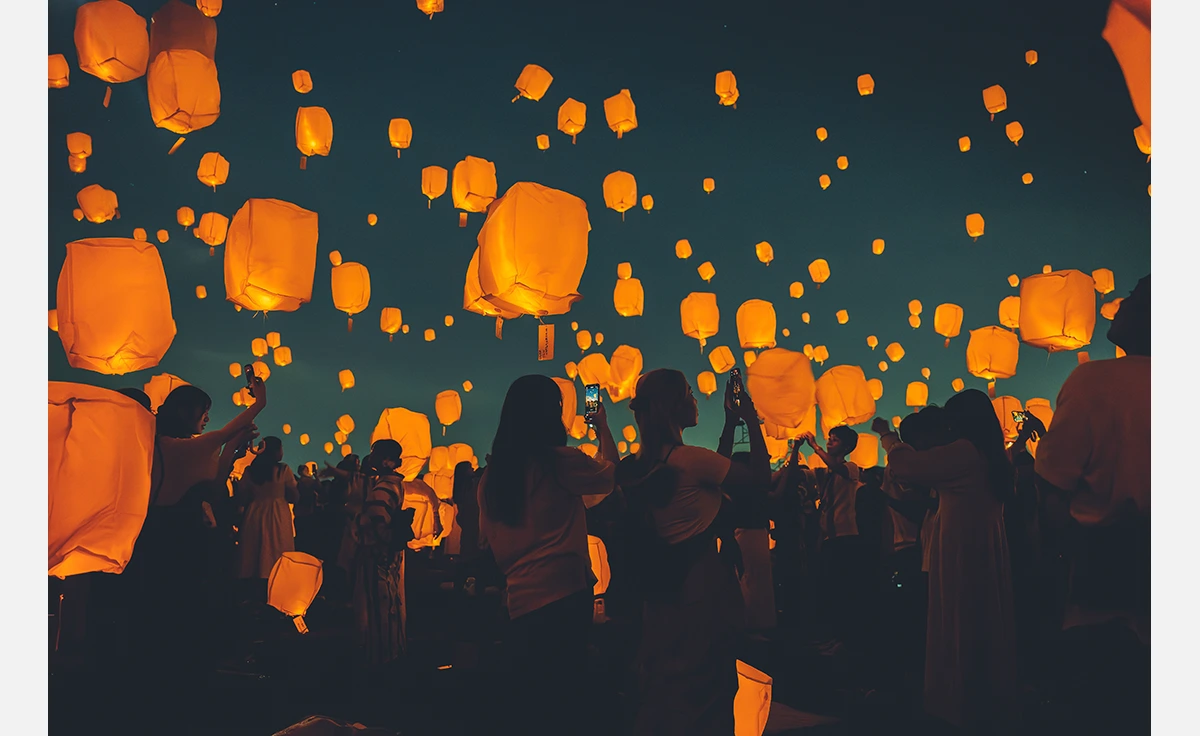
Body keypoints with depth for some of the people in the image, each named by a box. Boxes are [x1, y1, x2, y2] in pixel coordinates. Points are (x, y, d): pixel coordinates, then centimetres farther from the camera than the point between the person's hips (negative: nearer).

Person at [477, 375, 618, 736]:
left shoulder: (492, 475, 7)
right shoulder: (558, 460, -10)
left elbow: (490, 542, 13)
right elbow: (612, 474, 6)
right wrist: (603, 427, 19)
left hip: (519, 603, 6)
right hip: (564, 594, -6)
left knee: (534, 700, 15)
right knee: (566, 698, 4)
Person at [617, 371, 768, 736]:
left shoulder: (639, 465, 3)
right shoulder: (689, 458, -22)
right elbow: (759, 476, -13)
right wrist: (751, 419, -4)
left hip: (663, 593, 8)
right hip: (705, 592, -8)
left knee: (662, 692, 18)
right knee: (706, 695, 7)